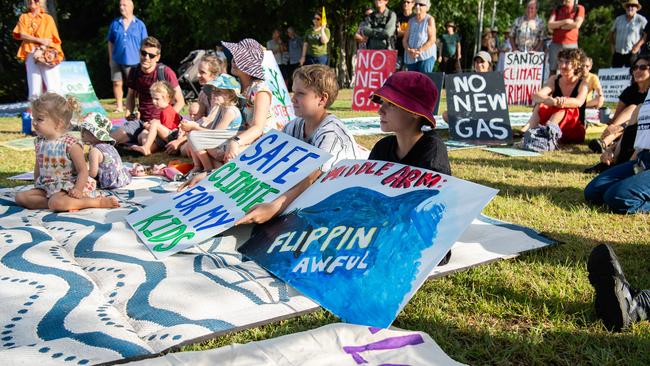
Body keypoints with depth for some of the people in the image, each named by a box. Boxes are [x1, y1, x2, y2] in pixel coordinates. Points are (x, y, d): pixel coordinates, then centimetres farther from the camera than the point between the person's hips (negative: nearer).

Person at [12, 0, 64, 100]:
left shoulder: (48, 18, 12)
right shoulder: (23, 17, 17)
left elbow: (56, 39, 6)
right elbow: (21, 35, 3)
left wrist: (56, 54, -12)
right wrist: (40, 40, -9)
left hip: (48, 55, -1)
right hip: (31, 55, 1)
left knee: (52, 90, -14)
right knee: (34, 91, -8)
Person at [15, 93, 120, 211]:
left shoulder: (71, 145, -15)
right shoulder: (39, 143, 6)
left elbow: (83, 171, -16)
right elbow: (38, 166, 21)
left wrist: (78, 190, -29)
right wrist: (36, 186, 16)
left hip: (68, 187, -8)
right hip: (45, 186, 8)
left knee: (56, 202, -36)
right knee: (20, 197, -10)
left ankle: (98, 202, -24)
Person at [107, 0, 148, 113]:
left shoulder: (140, 25, 0)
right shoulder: (115, 23, 5)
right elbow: (110, 42, 11)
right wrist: (111, 58, 8)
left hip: (133, 61, -2)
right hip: (117, 60, 2)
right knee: (117, 83, 4)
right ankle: (119, 106, 15)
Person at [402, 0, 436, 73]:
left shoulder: (430, 20, 2)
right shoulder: (411, 21, 16)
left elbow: (432, 39, -7)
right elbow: (404, 39, 12)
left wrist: (419, 51, -16)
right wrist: (409, 50, -8)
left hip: (426, 56, -4)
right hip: (411, 58, 5)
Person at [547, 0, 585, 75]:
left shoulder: (579, 9, 5)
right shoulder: (557, 9, 13)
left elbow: (577, 25, -9)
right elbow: (550, 25, 0)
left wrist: (558, 26, -2)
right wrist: (565, 21, -10)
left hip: (571, 45, -2)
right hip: (555, 44, 2)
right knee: (552, 70, 1)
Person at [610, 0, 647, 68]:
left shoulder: (641, 20, -2)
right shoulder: (618, 19, 11)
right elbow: (612, 32, 20)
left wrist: (638, 45, -13)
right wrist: (612, 45, 11)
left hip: (632, 53, -4)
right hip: (617, 53, 4)